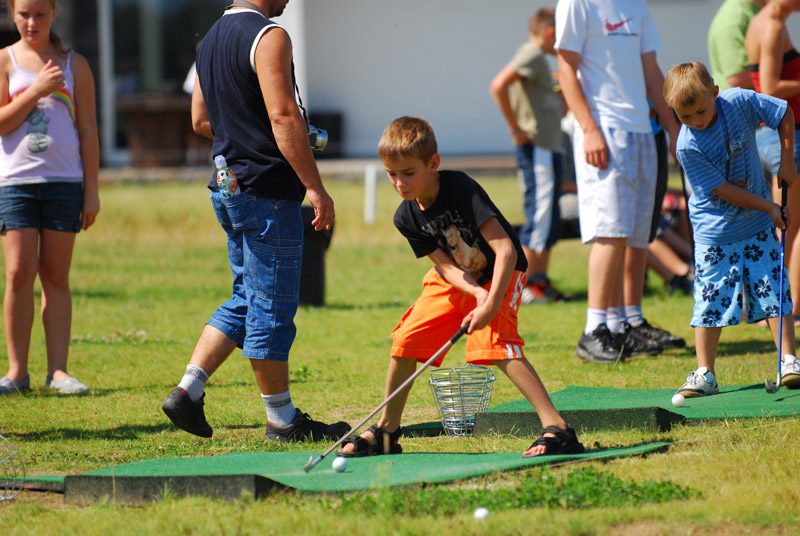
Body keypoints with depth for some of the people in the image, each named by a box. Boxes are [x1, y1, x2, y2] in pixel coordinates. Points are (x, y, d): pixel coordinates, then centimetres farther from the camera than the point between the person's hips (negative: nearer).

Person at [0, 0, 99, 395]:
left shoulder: (74, 65, 8)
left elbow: (88, 130, 8)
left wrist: (92, 191, 4)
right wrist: (36, 90, -13)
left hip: (65, 182, 1)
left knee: (56, 277, 1)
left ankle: (58, 370, 1)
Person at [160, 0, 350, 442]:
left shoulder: (212, 37, 14)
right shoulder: (269, 37, -14)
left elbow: (200, 120, 20)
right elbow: (283, 115, -21)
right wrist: (315, 186, -20)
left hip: (228, 188, 9)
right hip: (267, 190, -9)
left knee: (246, 298, 16)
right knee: (272, 307, -2)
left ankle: (187, 392, 10)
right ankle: (282, 419, 5)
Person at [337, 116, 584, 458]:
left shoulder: (461, 190, -30)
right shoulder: (406, 218, -12)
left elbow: (505, 249, -35)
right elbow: (446, 265, -14)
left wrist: (492, 303, -43)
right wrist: (478, 294, -34)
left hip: (499, 275, -6)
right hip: (456, 279, 6)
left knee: (494, 343, -29)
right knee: (406, 339, -3)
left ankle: (556, 428, -35)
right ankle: (387, 432, 16)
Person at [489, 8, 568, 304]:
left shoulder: (537, 57, 18)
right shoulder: (532, 54, -11)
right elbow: (498, 86, -23)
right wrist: (516, 129, -19)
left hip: (548, 146, 10)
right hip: (538, 146, -10)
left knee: (548, 220, 11)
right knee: (540, 215, -10)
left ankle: (540, 282, 14)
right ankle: (525, 285, -9)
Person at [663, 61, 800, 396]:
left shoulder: (740, 102, -13)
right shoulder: (688, 146, -22)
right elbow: (723, 189, -18)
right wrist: (769, 207, -15)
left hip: (756, 224, 3)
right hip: (714, 233, -3)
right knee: (711, 300, -2)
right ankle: (705, 374, 5)